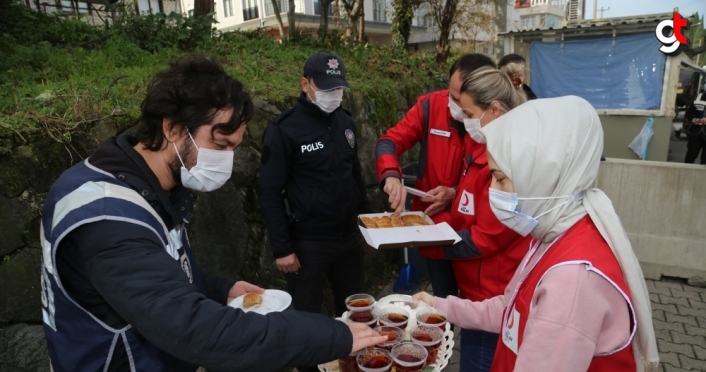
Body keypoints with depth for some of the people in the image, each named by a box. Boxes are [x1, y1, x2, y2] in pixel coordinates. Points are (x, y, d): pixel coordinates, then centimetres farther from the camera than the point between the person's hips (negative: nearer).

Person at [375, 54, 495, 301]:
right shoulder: (431, 105, -9)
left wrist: (456, 194, -19)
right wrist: (391, 176, -28)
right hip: (433, 228, 2)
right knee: (443, 301, 20)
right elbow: (389, 141, -9)